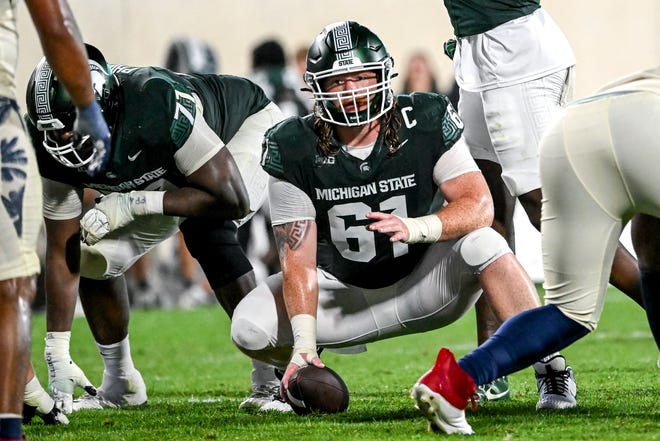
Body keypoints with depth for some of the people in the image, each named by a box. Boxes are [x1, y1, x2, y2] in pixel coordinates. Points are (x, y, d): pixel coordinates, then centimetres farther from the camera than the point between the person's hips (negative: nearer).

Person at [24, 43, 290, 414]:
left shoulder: (157, 108, -43)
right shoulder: (56, 148, -24)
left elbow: (232, 200, -38)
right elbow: (61, 253, -15)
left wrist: (134, 203, -39)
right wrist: (57, 355, -18)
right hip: (169, 172, 7)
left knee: (204, 228, -34)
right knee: (92, 255, -7)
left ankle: (274, 378, -25)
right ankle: (120, 386, 14)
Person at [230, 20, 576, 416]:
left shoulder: (427, 123, -16)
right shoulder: (294, 150, -15)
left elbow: (479, 204, -20)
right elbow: (298, 259, -17)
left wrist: (415, 228, -40)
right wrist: (304, 345, -29)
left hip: (424, 283, -1)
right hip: (346, 292, 1)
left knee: (482, 242, -31)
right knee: (251, 329, -23)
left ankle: (550, 369, -22)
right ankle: (291, 367, 15)